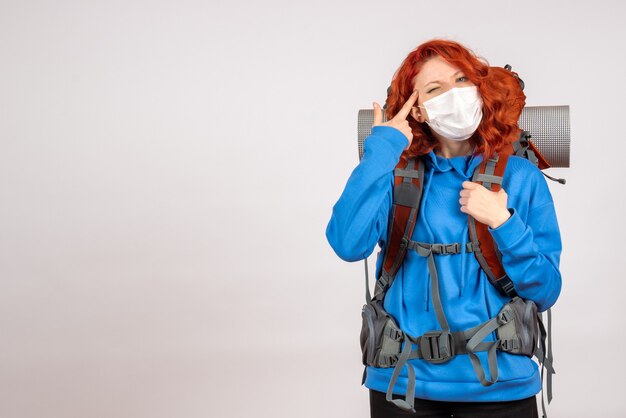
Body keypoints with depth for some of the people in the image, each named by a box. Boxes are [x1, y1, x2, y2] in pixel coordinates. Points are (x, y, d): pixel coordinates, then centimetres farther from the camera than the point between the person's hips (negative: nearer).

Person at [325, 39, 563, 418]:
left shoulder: (521, 176, 0)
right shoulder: (398, 175, -1)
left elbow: (546, 292, -2)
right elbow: (349, 245, -20)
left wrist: (503, 224, -16)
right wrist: (383, 148, -15)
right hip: (405, 382, 0)